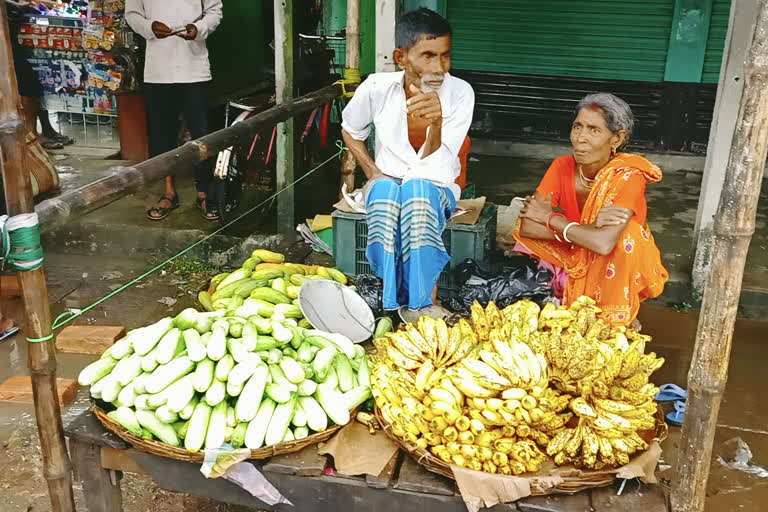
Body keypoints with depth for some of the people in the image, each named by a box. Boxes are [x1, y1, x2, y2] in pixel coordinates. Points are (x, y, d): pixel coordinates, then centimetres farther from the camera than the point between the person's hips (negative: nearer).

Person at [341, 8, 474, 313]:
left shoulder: (460, 93, -17)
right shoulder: (377, 89, -14)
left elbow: (432, 165, -24)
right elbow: (350, 130, 9)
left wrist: (436, 122, -43)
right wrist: (373, 173, -2)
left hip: (437, 188, -1)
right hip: (386, 186, 1)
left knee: (418, 190, -37)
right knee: (385, 189, -36)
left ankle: (422, 307, -32)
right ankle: (394, 306, -31)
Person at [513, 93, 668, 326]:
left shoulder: (628, 176, -25)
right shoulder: (563, 167, -12)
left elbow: (604, 243, -40)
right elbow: (526, 227, -21)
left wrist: (549, 217, -26)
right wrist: (589, 227, -31)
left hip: (618, 274, -4)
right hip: (575, 261, 4)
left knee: (626, 232, -33)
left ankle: (615, 320, -13)